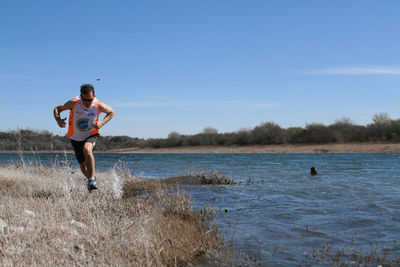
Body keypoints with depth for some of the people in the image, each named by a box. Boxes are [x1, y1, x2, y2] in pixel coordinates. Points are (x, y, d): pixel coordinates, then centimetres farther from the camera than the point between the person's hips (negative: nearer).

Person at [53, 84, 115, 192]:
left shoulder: (98, 105, -17)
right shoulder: (74, 103, -19)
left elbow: (111, 112, 2)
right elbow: (57, 109, -4)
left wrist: (102, 123, -15)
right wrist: (58, 120, -25)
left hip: (91, 135, -2)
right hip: (76, 138, 2)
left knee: (87, 149, -36)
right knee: (83, 166, 8)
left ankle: (92, 179, -27)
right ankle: (91, 180, 39)